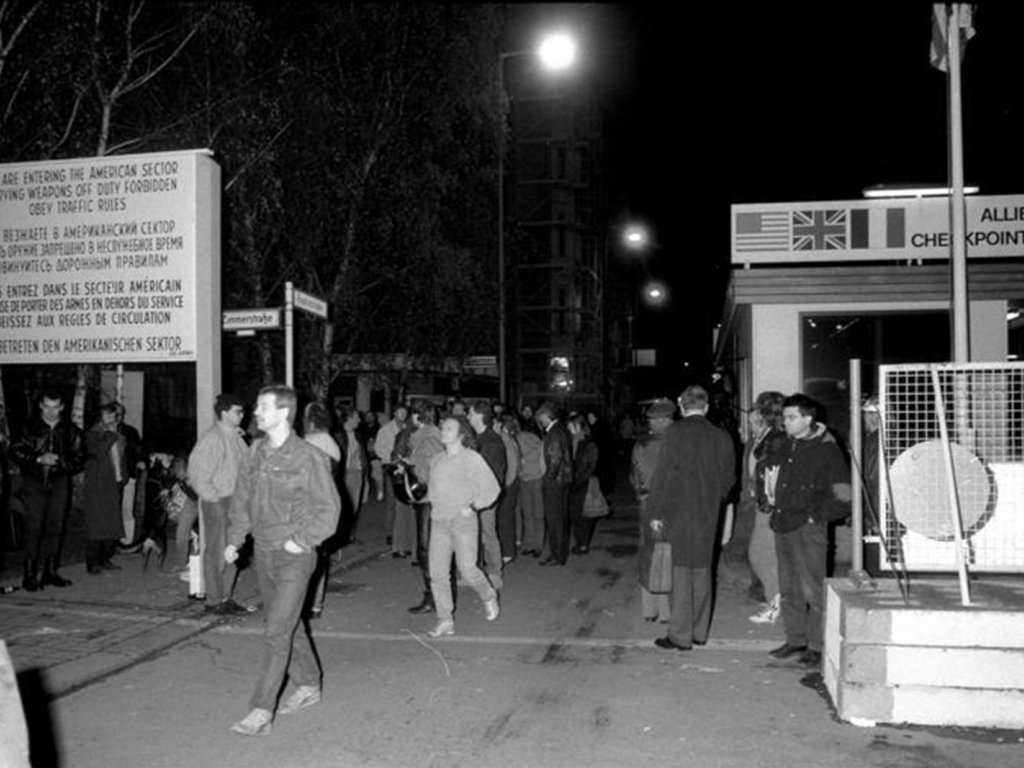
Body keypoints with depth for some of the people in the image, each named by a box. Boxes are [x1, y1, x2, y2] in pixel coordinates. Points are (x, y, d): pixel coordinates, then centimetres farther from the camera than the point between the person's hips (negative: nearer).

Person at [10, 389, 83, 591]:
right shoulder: (30, 428, 0)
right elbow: (15, 452, -2)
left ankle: (50, 572, 14)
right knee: (33, 528, -7)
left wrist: (59, 461, -14)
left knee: (55, 528, 4)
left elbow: (78, 461, 5)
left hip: (59, 483, 2)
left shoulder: (70, 431, 5)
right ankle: (29, 574, -2)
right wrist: (39, 459, -15)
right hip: (34, 483, -2)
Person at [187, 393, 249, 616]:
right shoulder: (212, 438, -14)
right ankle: (213, 601, 9)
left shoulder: (236, 437, 11)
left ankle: (225, 597, 22)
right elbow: (197, 472, -16)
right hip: (216, 502, -8)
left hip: (234, 501, 8)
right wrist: (213, 497, -15)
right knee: (215, 552, 0)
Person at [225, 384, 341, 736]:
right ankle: (308, 686, 35)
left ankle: (261, 712, -2)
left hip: (293, 556, -7)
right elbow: (243, 498, 14)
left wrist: (300, 540, -14)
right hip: (262, 552, 7)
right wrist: (234, 539, 7)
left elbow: (329, 509, -11)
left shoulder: (308, 457, -14)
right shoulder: (257, 451, 5)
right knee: (288, 625, 18)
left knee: (277, 631, -8)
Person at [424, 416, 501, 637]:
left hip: (463, 521, -5)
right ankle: (445, 621, 8)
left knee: (467, 568, -7)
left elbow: (492, 488, -5)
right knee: (437, 572, 0)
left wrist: (473, 507, -11)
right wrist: (434, 505, 10)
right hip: (439, 522, 5)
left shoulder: (472, 459, -6)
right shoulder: (437, 460, 11)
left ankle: (489, 598, 23)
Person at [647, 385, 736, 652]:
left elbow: (663, 473, -11)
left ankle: (680, 635, 6)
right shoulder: (722, 437, 3)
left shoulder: (676, 432, -11)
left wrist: (656, 511, -5)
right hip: (709, 513, 5)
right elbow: (728, 477, 10)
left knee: (682, 572, 1)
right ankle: (700, 632, 23)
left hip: (679, 512, -5)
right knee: (702, 571, 14)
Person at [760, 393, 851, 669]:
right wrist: (771, 501, 18)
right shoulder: (787, 446, 10)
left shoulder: (826, 450, -10)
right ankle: (795, 640, 24)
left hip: (808, 529, -7)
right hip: (783, 526, 7)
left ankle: (817, 646, 4)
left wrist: (817, 515, -10)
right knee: (789, 589, 13)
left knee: (812, 590, -4)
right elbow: (768, 469, 29)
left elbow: (843, 496, -11)